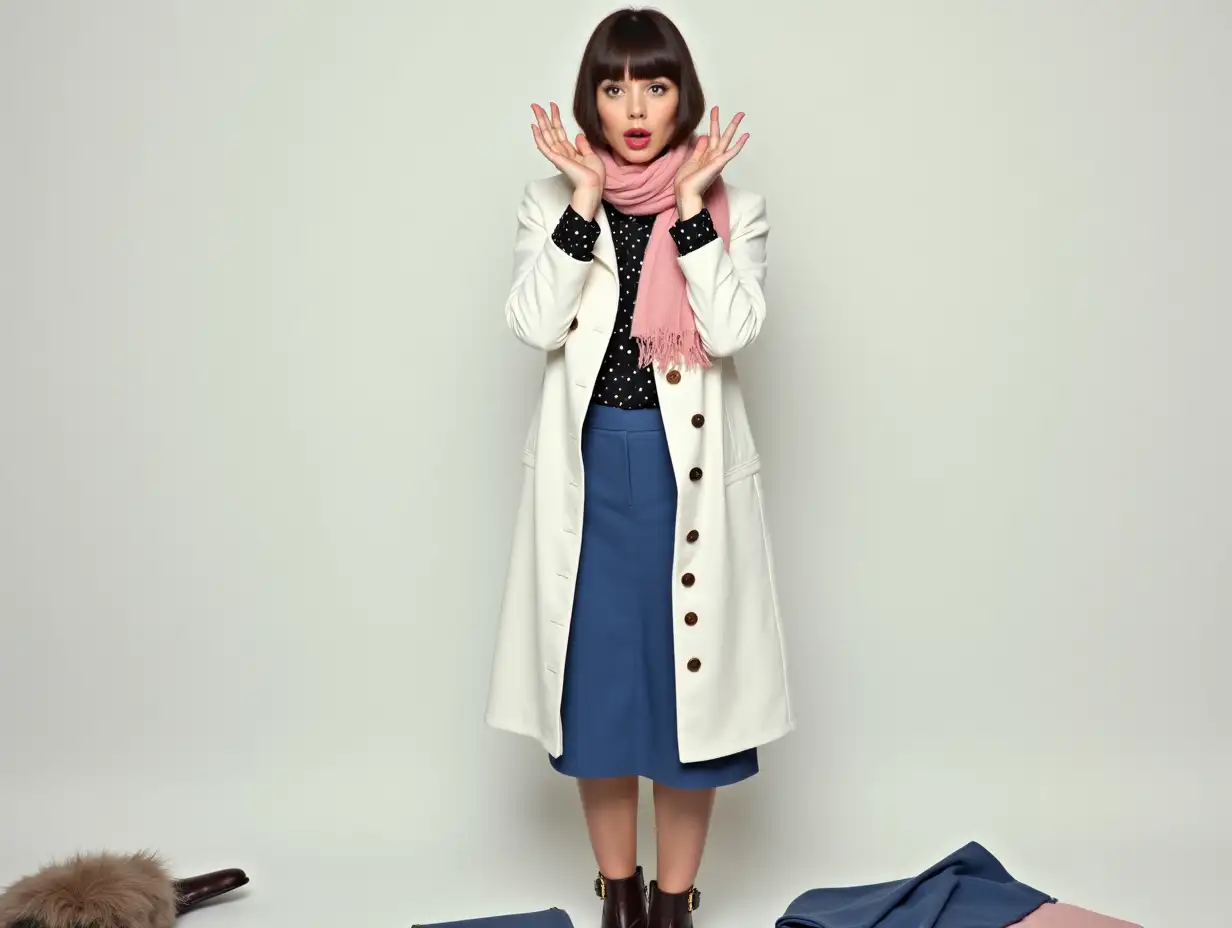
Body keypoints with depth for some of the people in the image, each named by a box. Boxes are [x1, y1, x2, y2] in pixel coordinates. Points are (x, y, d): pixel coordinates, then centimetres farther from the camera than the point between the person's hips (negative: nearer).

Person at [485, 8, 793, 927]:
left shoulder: (734, 208, 1)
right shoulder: (551, 203, 3)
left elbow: (730, 331, -14)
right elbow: (535, 325, -12)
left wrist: (689, 202, -16)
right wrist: (585, 199, -14)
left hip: (689, 472, -1)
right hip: (587, 472, 1)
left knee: (688, 676, 5)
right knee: (598, 677, 8)